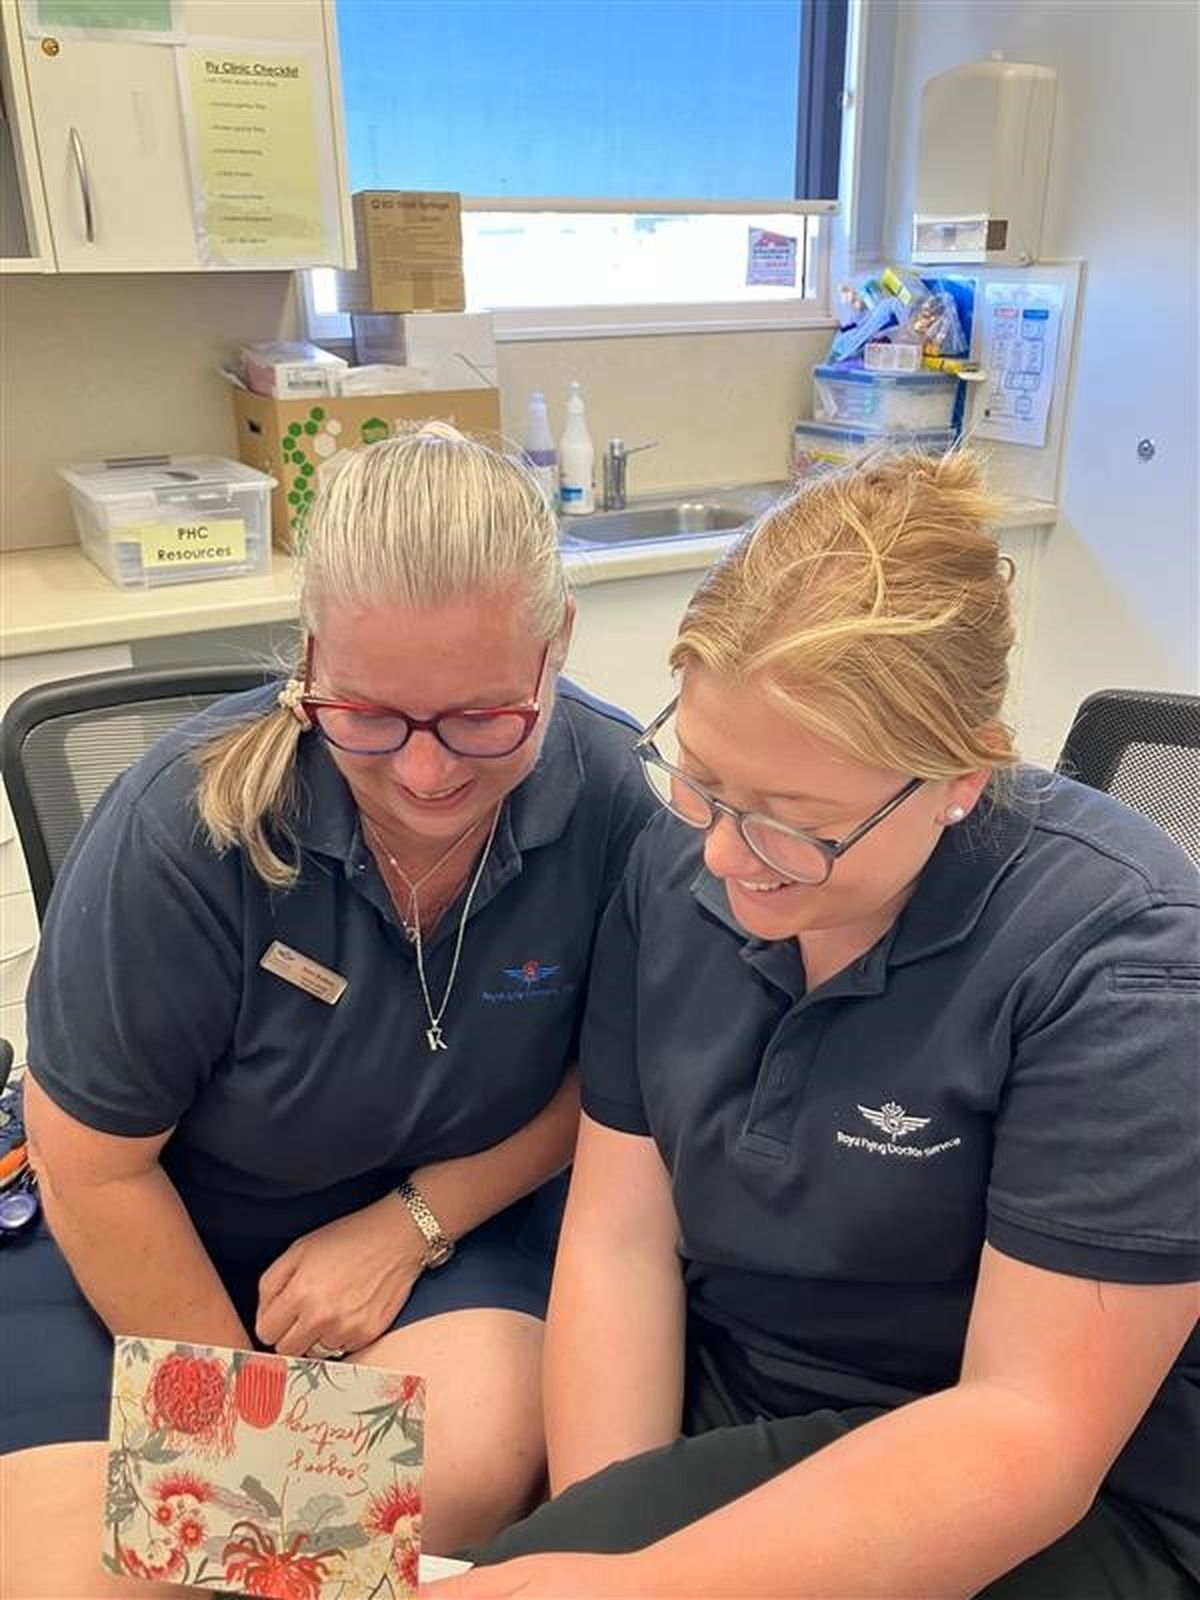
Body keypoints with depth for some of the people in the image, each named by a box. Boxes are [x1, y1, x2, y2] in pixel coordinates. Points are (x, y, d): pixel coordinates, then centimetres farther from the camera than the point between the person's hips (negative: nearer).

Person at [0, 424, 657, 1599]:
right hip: (146, 1227, -1)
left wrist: (416, 1220, -15)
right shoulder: (186, 823, -26)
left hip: (447, 1207, 2)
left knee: (470, 1470, -24)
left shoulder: (608, 795, -19)